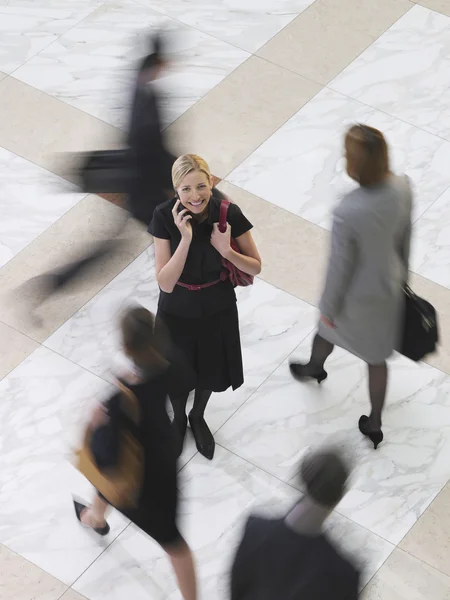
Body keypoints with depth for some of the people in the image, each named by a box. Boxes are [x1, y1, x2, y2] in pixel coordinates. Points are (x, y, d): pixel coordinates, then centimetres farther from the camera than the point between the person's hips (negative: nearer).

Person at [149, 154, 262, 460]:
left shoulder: (229, 213, -23)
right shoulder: (165, 216, -25)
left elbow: (256, 266, -11)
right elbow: (165, 283, -26)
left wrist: (226, 250, -31)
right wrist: (186, 238, -38)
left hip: (218, 309, 1)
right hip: (177, 311, -1)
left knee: (209, 370, 24)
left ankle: (198, 418, 56)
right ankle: (179, 419, 54)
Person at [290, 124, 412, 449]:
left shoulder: (348, 213, -41)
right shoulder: (402, 187, -24)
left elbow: (340, 266, -25)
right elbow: (404, 235, -4)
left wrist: (329, 306, -6)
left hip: (358, 293, -4)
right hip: (389, 286, 4)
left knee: (329, 329, 33)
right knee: (377, 357, 26)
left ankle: (314, 367, 68)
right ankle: (375, 423, 47)